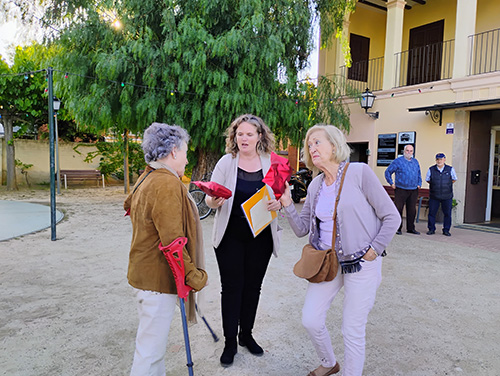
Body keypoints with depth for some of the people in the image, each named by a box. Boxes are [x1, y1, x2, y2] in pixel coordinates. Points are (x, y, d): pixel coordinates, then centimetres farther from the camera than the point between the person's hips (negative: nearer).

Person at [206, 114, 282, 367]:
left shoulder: (271, 163, 0)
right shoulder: (226, 162, -4)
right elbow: (211, 199, -3)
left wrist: (279, 203, -17)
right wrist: (214, 201, -26)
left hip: (260, 237, 2)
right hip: (230, 236, -1)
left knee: (253, 286, 13)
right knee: (231, 286, 5)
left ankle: (246, 334, 34)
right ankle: (230, 342, 22)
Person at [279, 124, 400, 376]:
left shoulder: (359, 172, -11)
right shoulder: (315, 186, 6)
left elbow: (391, 217, -9)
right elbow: (301, 229, 7)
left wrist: (373, 251, -10)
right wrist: (287, 204, -6)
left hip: (360, 264, -5)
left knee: (353, 332, 5)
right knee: (310, 321, 8)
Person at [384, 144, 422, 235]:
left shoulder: (415, 162, 15)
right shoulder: (398, 161, -1)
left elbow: (419, 174, 29)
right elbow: (388, 171, 2)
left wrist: (419, 184, 17)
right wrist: (391, 183, -3)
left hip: (413, 191, 5)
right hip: (401, 190, -4)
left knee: (412, 210, 7)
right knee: (398, 209, -2)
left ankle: (410, 228, 17)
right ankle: (397, 228, 6)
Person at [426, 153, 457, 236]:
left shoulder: (450, 169, 0)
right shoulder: (431, 169, -1)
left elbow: (454, 179, 16)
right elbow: (427, 180, 13)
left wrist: (446, 185, 12)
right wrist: (435, 185, 10)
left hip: (447, 196, 0)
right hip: (434, 196, 0)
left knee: (447, 213, 3)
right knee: (432, 213, 1)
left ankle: (446, 230, 16)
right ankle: (431, 229, 14)